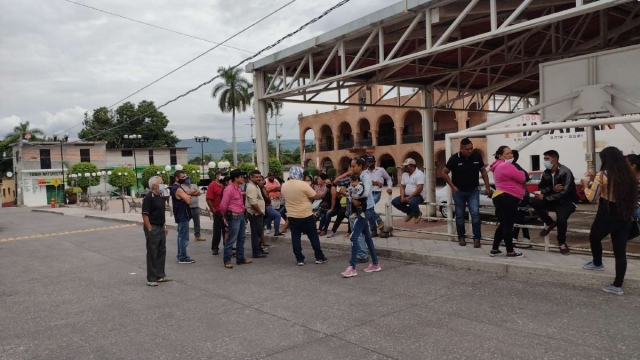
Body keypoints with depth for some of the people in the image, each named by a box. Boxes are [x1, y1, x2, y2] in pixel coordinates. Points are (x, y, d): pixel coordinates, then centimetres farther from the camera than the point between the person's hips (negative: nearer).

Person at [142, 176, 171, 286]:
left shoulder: (161, 196, 10)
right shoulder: (149, 197, -15)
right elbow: (145, 215, -18)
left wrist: (164, 226, 17)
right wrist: (150, 229, -20)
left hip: (161, 227, 9)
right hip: (153, 228, -8)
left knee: (162, 252, 14)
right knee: (152, 253, -1)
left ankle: (160, 275, 24)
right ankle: (151, 279, 7)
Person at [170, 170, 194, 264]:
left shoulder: (176, 187, 14)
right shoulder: (178, 189, -19)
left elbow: (185, 197, 15)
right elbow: (188, 201, -23)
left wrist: (187, 196, -5)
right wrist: (188, 196, -4)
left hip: (181, 216, 11)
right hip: (183, 216, -11)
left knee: (181, 236, 15)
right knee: (184, 237, -6)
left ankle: (181, 255, 22)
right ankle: (183, 258, -1)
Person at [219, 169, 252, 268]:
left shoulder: (238, 188, 12)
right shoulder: (229, 189, -16)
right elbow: (223, 205, -13)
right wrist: (226, 216, 0)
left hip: (241, 216, 9)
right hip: (234, 217, -9)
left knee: (241, 238, 15)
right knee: (231, 240, -2)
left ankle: (240, 258, 26)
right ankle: (227, 261, 7)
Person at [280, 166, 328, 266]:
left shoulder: (284, 186, 1)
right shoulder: (303, 184, -16)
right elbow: (315, 196, -12)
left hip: (292, 216, 4)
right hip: (306, 216, -4)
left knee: (296, 238, 8)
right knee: (313, 237, 8)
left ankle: (299, 259, 9)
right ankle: (319, 257, 14)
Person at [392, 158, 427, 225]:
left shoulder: (419, 174, -14)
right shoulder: (404, 174, 11)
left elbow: (419, 189, -22)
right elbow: (402, 186, 12)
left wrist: (409, 198, -24)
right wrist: (402, 197, -7)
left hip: (419, 195, -8)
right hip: (407, 195, 8)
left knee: (412, 202, -38)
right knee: (394, 202, -8)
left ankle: (417, 214, -3)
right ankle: (410, 212, 10)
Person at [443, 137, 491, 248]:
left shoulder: (477, 156, -9)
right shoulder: (454, 158, -15)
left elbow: (483, 171, 5)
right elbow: (444, 173, -5)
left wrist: (487, 187, 2)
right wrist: (452, 187, -8)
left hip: (473, 191, 1)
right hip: (459, 191, -1)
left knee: (475, 213, -9)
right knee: (460, 215, 8)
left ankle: (477, 238, 0)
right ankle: (461, 237, 23)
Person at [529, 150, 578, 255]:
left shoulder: (565, 172, -19)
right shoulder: (546, 173, -2)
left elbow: (564, 193, -25)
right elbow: (540, 188, 2)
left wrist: (545, 198, -23)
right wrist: (552, 189, -20)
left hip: (566, 201, -5)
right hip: (553, 200, 5)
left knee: (561, 219, -33)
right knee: (533, 202, -21)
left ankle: (562, 243, -1)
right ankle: (550, 223, 3)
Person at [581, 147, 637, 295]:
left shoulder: (602, 175, -11)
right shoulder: (628, 175, 7)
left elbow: (591, 198, -7)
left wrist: (586, 185, 10)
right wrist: (595, 180, 20)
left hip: (607, 215, -5)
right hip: (625, 216, 5)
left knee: (594, 238, 24)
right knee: (620, 251, 7)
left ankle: (597, 263, 44)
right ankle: (617, 285, 10)